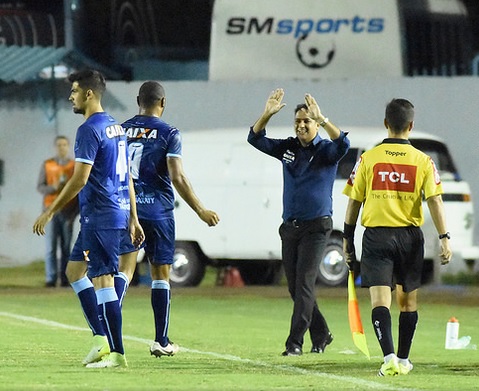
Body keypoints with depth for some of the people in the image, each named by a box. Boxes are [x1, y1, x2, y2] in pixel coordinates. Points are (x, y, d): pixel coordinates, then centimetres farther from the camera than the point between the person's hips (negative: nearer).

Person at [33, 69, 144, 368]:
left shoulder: (90, 130, -14)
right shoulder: (116, 127, 15)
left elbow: (80, 179, -18)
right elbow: (127, 176, 18)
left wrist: (50, 213, -13)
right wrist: (133, 219, 22)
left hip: (99, 216, -10)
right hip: (119, 213, 10)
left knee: (102, 279, -7)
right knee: (74, 270, 17)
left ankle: (116, 353, -7)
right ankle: (102, 338, 13)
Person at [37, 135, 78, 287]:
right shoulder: (47, 165, 9)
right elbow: (40, 187, 5)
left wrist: (75, 212, -2)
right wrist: (53, 187, -15)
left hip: (68, 211, 0)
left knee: (66, 246, -2)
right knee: (50, 246, -5)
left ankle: (65, 279, -1)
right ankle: (50, 279, -5)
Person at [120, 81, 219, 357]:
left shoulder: (122, 130, 7)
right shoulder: (168, 133, -5)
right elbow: (178, 178, -11)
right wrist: (200, 210, -4)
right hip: (158, 210, -3)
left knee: (125, 269, 2)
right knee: (161, 274, 5)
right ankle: (161, 341, 6)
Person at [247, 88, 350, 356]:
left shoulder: (325, 151, -4)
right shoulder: (288, 148, 11)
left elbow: (342, 144, -26)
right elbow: (255, 138, 8)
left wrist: (321, 118, -32)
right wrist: (268, 114, -7)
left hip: (316, 227, -6)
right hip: (290, 226, 6)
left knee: (304, 284, -13)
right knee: (295, 287, 8)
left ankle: (295, 343, -16)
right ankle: (321, 335, 23)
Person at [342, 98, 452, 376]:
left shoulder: (368, 159, 0)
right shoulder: (423, 161, -1)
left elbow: (354, 202, 3)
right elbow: (435, 200, -8)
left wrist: (348, 238, 13)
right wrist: (445, 238, -8)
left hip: (376, 235, -1)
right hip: (410, 236, 1)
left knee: (381, 299, -7)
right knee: (408, 300, 16)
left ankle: (389, 356, -25)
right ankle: (404, 360, 24)